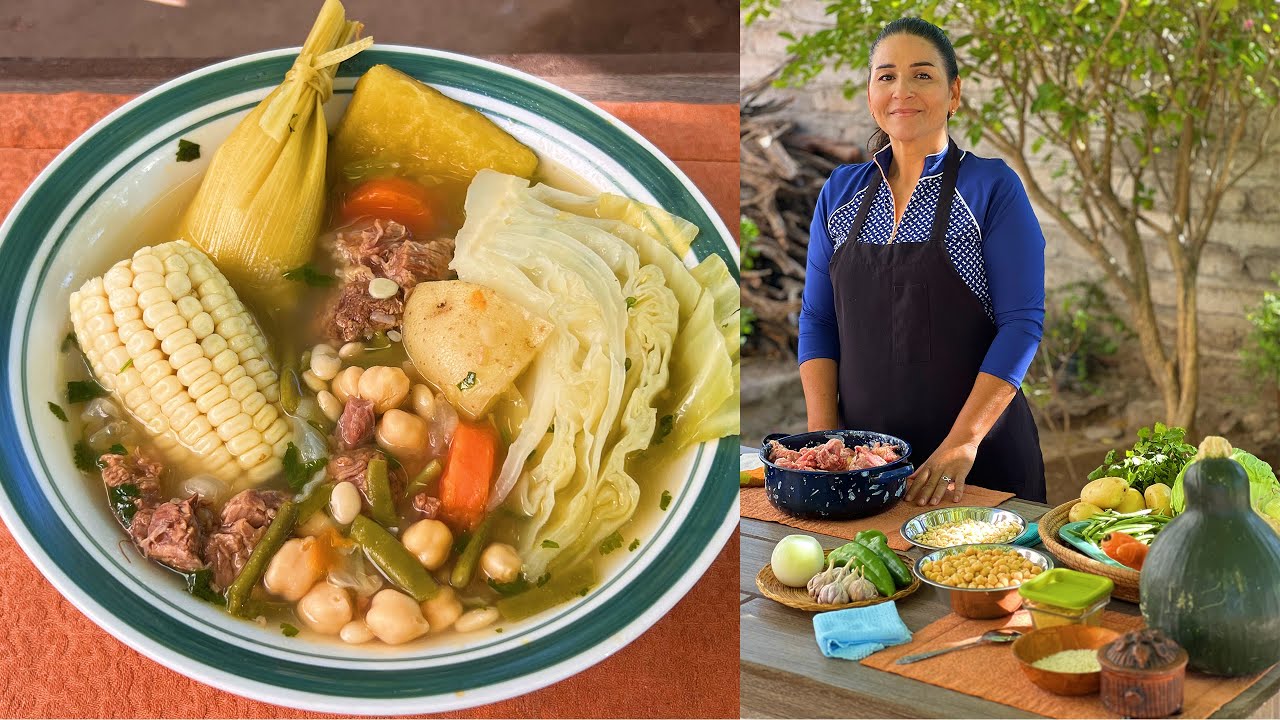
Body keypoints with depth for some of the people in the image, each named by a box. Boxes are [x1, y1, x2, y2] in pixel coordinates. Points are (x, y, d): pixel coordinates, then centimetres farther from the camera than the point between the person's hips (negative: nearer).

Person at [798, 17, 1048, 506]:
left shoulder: (994, 187, -7)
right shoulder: (840, 192, 6)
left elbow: (1022, 323, -11)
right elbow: (817, 321, 7)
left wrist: (961, 443, -19)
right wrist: (824, 432, -5)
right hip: (861, 453, 3)